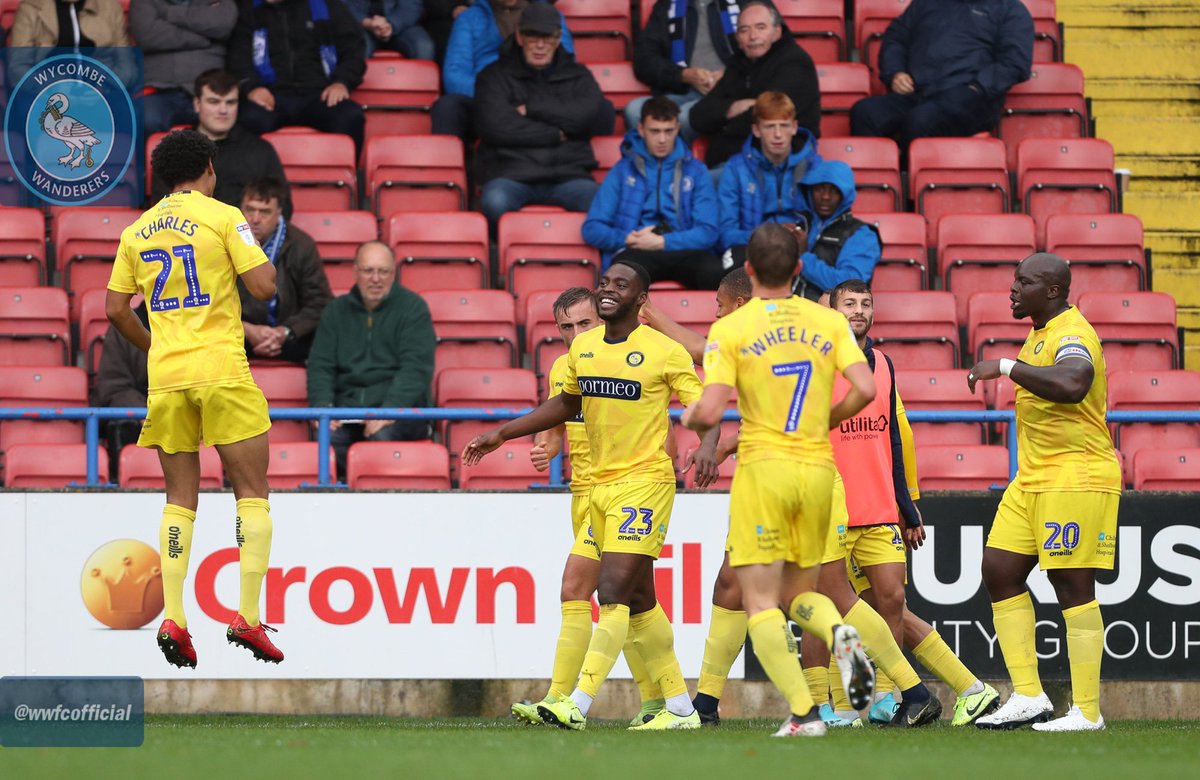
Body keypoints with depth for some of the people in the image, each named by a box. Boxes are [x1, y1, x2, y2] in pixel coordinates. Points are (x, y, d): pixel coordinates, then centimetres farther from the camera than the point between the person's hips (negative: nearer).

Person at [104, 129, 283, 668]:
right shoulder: (222, 217, -4)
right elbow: (264, 286, -10)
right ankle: (248, 617, -8)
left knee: (180, 498, 10)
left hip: (166, 378, 4)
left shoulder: (137, 231, 10)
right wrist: (262, 258, 11)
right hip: (222, 371, -4)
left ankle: (172, 618, -3)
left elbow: (115, 309, 11)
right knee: (251, 492, 2)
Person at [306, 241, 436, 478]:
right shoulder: (336, 311, 18)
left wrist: (388, 410, -19)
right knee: (327, 437, -32)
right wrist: (323, 407, -8)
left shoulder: (413, 307, 6)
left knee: (383, 435, -38)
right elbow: (319, 366, 13)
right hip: (346, 406, 3)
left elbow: (416, 368, -5)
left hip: (400, 407, -3)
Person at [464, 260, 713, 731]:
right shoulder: (583, 348, 9)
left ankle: (578, 704, -19)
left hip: (644, 481, -7)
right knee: (639, 602, 10)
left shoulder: (664, 352, -9)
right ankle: (679, 707, 18)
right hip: (598, 485, 7)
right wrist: (501, 434, 23)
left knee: (613, 593, -15)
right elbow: (567, 404, 24)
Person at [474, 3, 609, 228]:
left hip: (567, 174, 1)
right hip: (512, 174, -1)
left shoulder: (578, 76, 21)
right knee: (494, 202, -37)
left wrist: (531, 109, -1)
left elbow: (589, 114, 0)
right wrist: (556, 135, 1)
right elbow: (495, 125, -3)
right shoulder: (496, 75, 14)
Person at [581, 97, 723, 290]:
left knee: (714, 273, -36)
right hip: (637, 253, -1)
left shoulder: (695, 171, 17)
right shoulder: (622, 171, 17)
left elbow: (707, 232, 6)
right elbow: (592, 229, 10)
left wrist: (662, 242, -7)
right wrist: (627, 239, -7)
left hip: (684, 250, 1)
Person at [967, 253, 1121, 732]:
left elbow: (1072, 384, -38)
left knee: (1072, 585, -8)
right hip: (1032, 478, 10)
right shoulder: (1041, 334, 15)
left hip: (1075, 477, -10)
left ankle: (1087, 711, -4)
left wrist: (1006, 367, -31)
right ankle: (1028, 697, 7)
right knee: (1000, 571, 5)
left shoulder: (1072, 335, -17)